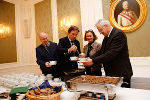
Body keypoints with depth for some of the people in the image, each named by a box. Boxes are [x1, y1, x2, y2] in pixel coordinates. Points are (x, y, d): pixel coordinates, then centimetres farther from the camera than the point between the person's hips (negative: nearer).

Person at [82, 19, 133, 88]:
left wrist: (93, 61, -27)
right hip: (110, 74, 8)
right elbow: (101, 51, 10)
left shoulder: (119, 34, -16)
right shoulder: (106, 37, 12)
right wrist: (90, 59, -6)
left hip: (121, 74, -8)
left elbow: (112, 53, -26)